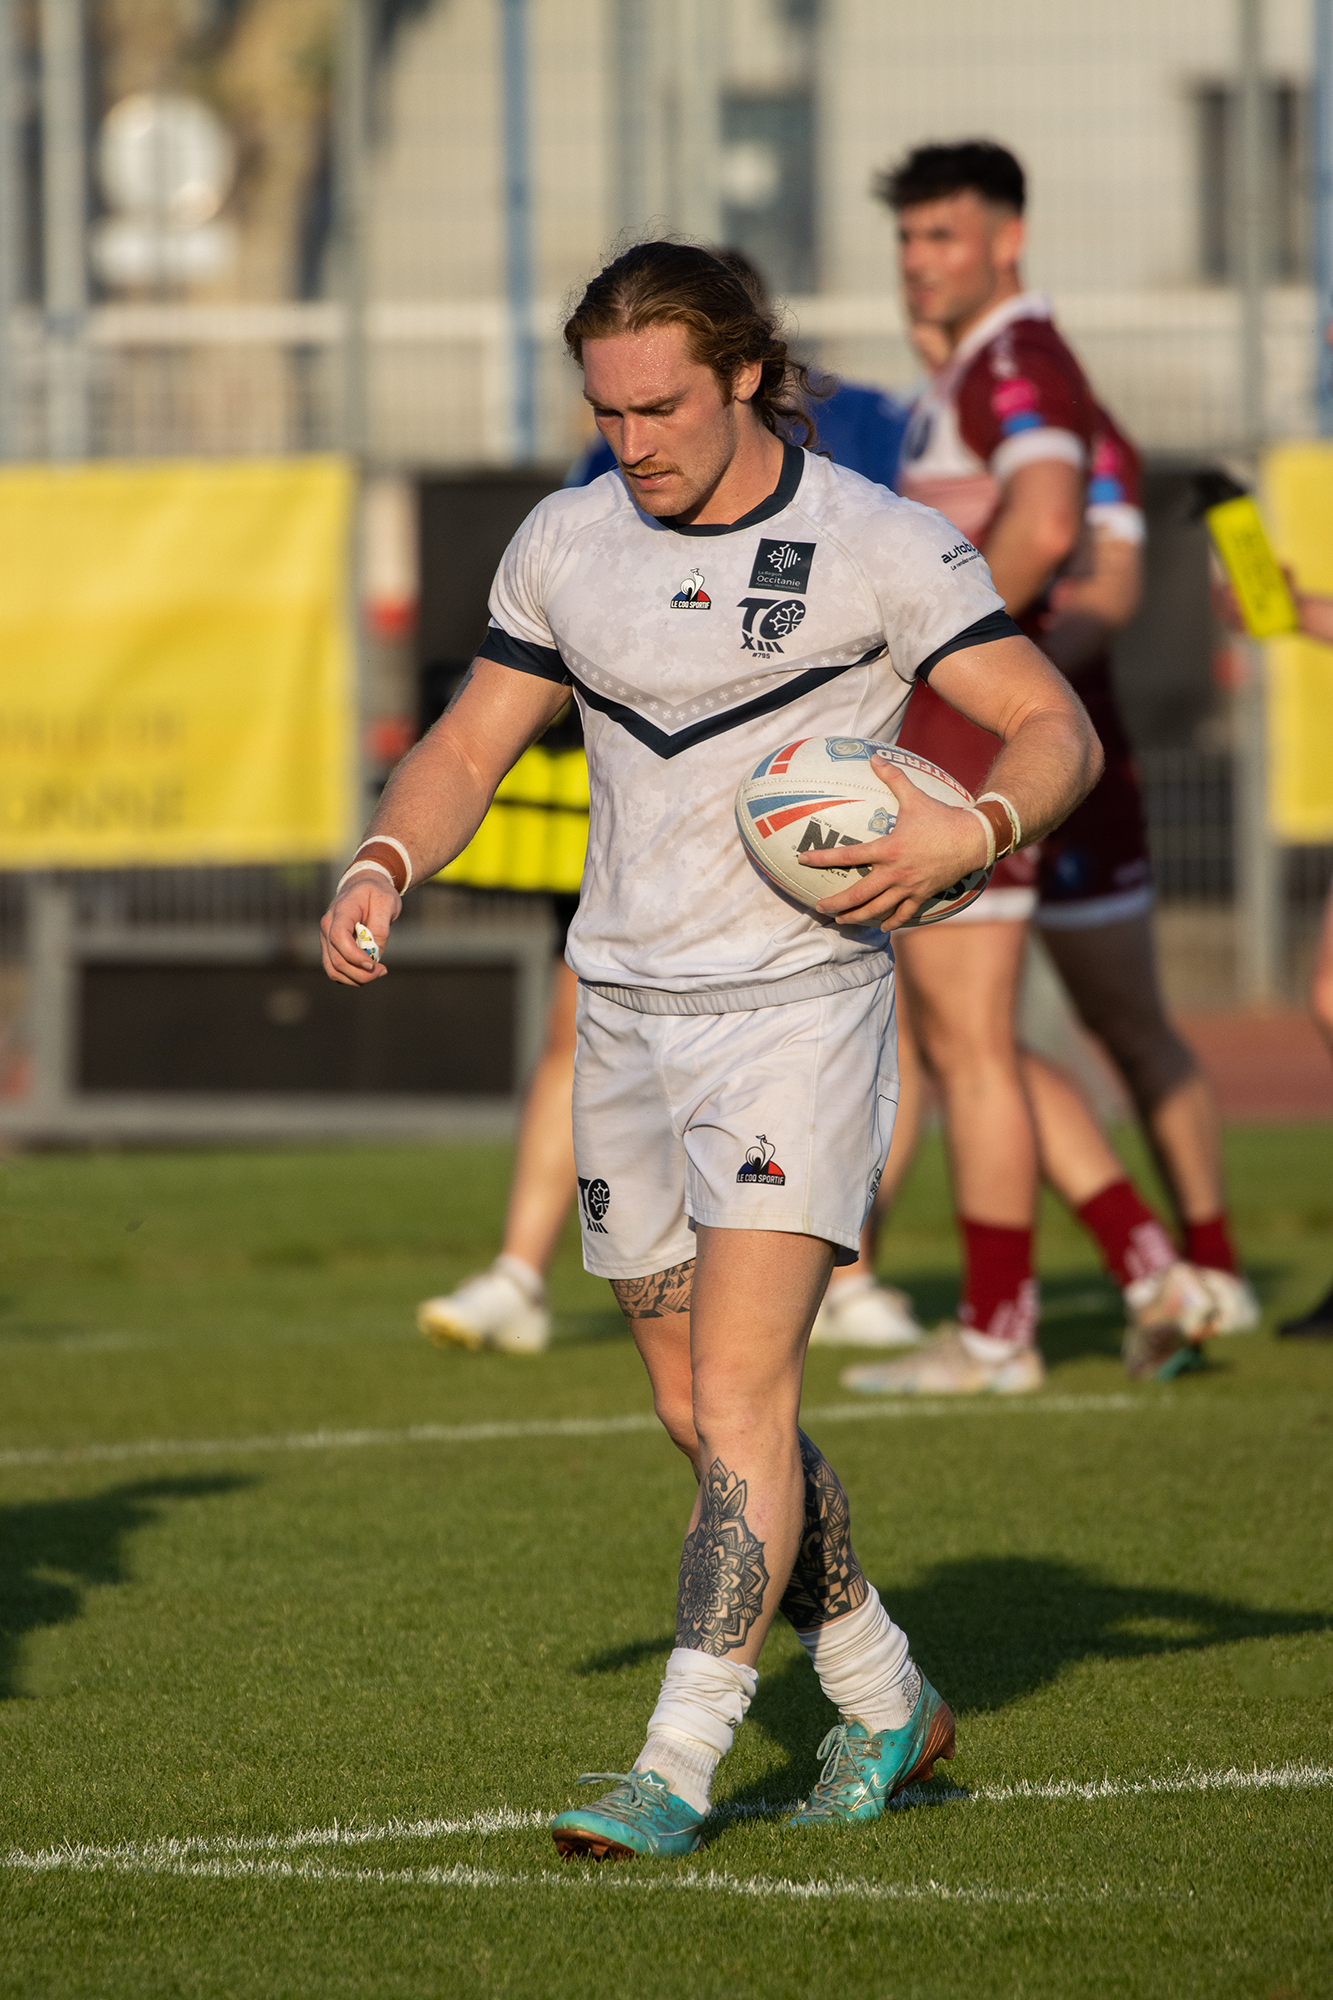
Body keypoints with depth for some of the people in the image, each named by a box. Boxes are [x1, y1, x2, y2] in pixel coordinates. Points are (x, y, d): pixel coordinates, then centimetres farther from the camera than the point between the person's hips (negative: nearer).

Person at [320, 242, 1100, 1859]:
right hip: (626, 1015, 6)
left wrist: (971, 831, -26)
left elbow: (1058, 729, -5)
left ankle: (677, 1768, -14)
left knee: (739, 1398, -15)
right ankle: (885, 1706, 27)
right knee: (700, 1417, 10)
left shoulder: (876, 546, -8)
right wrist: (385, 865, -6)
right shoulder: (566, 543, 6)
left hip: (801, 1010, -6)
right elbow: (471, 745, 14)